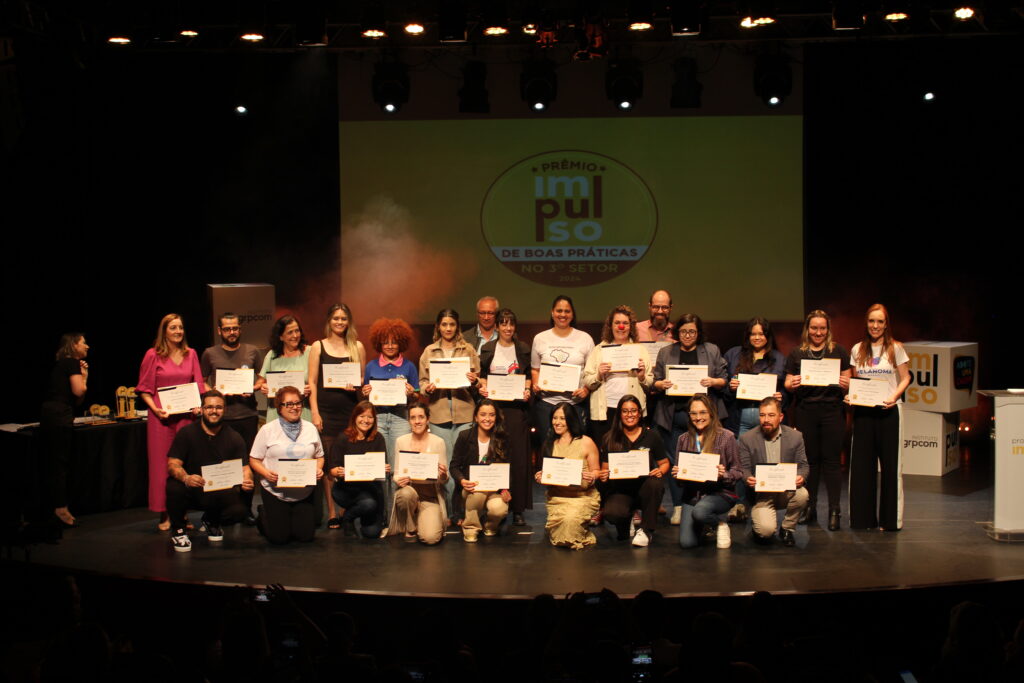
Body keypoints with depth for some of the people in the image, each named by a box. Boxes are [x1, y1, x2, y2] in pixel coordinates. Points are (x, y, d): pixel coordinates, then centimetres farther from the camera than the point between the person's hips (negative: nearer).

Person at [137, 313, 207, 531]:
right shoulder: (153, 355, 0)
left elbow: (199, 384, 12)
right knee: (162, 465, -1)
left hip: (186, 416, 3)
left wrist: (198, 405, -4)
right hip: (162, 417, -3)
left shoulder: (191, 354, 10)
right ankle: (164, 515, 5)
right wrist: (155, 409, -13)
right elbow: (144, 389, 1)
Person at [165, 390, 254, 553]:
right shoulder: (187, 433, -6)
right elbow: (173, 464, -14)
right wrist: (186, 478, -37)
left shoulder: (234, 438, 1)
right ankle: (178, 530, -3)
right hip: (191, 491, -2)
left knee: (239, 511, -26)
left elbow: (244, 467, -3)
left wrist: (247, 480, -29)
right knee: (174, 488, -36)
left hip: (220, 493, 2)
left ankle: (211, 522, 15)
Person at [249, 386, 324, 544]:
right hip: (275, 491, -3)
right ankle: (264, 515, 29)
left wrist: (318, 469, -7)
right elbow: (254, 460, -1)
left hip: (304, 493, 3)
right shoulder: (268, 430, -3)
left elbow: (319, 456, 14)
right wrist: (266, 473, -20)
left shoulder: (310, 428, 7)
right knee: (279, 538, -3)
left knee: (305, 536, 0)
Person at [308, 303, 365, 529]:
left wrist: (355, 385, -7)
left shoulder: (357, 347, 11)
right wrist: (314, 413, -6)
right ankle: (332, 513, 3)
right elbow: (312, 382, 3)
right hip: (327, 410, -1)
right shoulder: (318, 347, 7)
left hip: (350, 409, 1)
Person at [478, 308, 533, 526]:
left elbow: (529, 375, 12)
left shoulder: (523, 348, 10)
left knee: (518, 455, -4)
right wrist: (483, 387, -6)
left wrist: (527, 390, -5)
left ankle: (518, 509, -1)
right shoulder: (488, 349, 9)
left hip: (517, 406, 0)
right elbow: (482, 375, 13)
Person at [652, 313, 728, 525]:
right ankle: (678, 507, 8)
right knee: (675, 461, 2)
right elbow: (655, 382, 11)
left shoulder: (711, 351, 9)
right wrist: (662, 384, -10)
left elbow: (724, 379, 7)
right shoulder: (666, 353, 12)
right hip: (674, 414, 1)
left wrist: (713, 382, -13)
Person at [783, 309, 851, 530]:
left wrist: (846, 384, -15)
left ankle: (834, 510, 1)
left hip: (832, 410, -1)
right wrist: (792, 383, -15)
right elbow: (788, 383, 7)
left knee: (832, 459, -2)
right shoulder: (797, 353, 9)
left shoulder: (839, 352, 7)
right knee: (809, 459, 7)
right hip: (805, 411, 1)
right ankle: (809, 507, 16)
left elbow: (847, 381, 6)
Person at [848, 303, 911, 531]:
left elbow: (905, 378, 1)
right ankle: (863, 517, 14)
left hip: (888, 410, -3)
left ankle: (890, 519, 7)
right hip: (863, 410, 3)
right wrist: (850, 395, -5)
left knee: (890, 463, -1)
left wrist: (895, 396, -15)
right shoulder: (857, 350, 9)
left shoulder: (895, 348, 0)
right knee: (862, 463, 5)